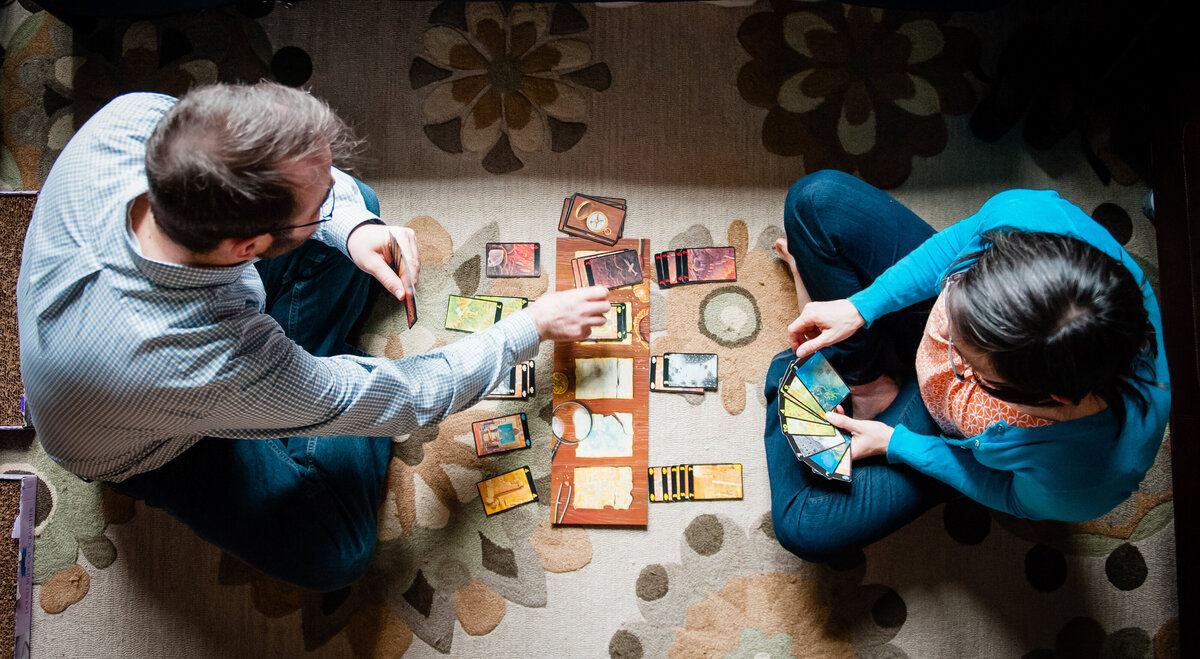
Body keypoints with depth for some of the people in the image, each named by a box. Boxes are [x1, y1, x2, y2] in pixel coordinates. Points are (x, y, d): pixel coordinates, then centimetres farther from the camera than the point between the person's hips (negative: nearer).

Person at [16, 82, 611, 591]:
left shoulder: (132, 118, -35)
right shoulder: (217, 369, -48)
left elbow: (261, 168, -12)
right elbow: (407, 400, -32)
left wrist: (356, 227, -30)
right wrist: (535, 325, -20)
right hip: (156, 447, -5)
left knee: (356, 201, -1)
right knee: (334, 556, -9)